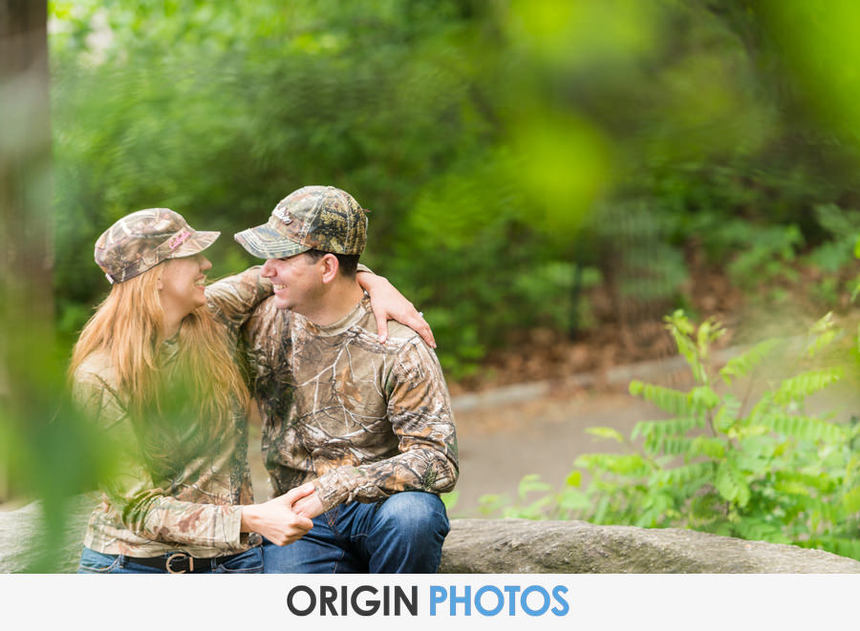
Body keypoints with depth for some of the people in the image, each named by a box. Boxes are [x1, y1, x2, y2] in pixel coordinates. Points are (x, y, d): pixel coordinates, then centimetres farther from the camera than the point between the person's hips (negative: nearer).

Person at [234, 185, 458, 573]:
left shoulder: (397, 347, -14)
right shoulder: (264, 323, 0)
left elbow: (438, 463, -19)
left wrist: (339, 486, -30)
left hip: (383, 503, -2)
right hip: (300, 517, 2)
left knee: (410, 514, -36)